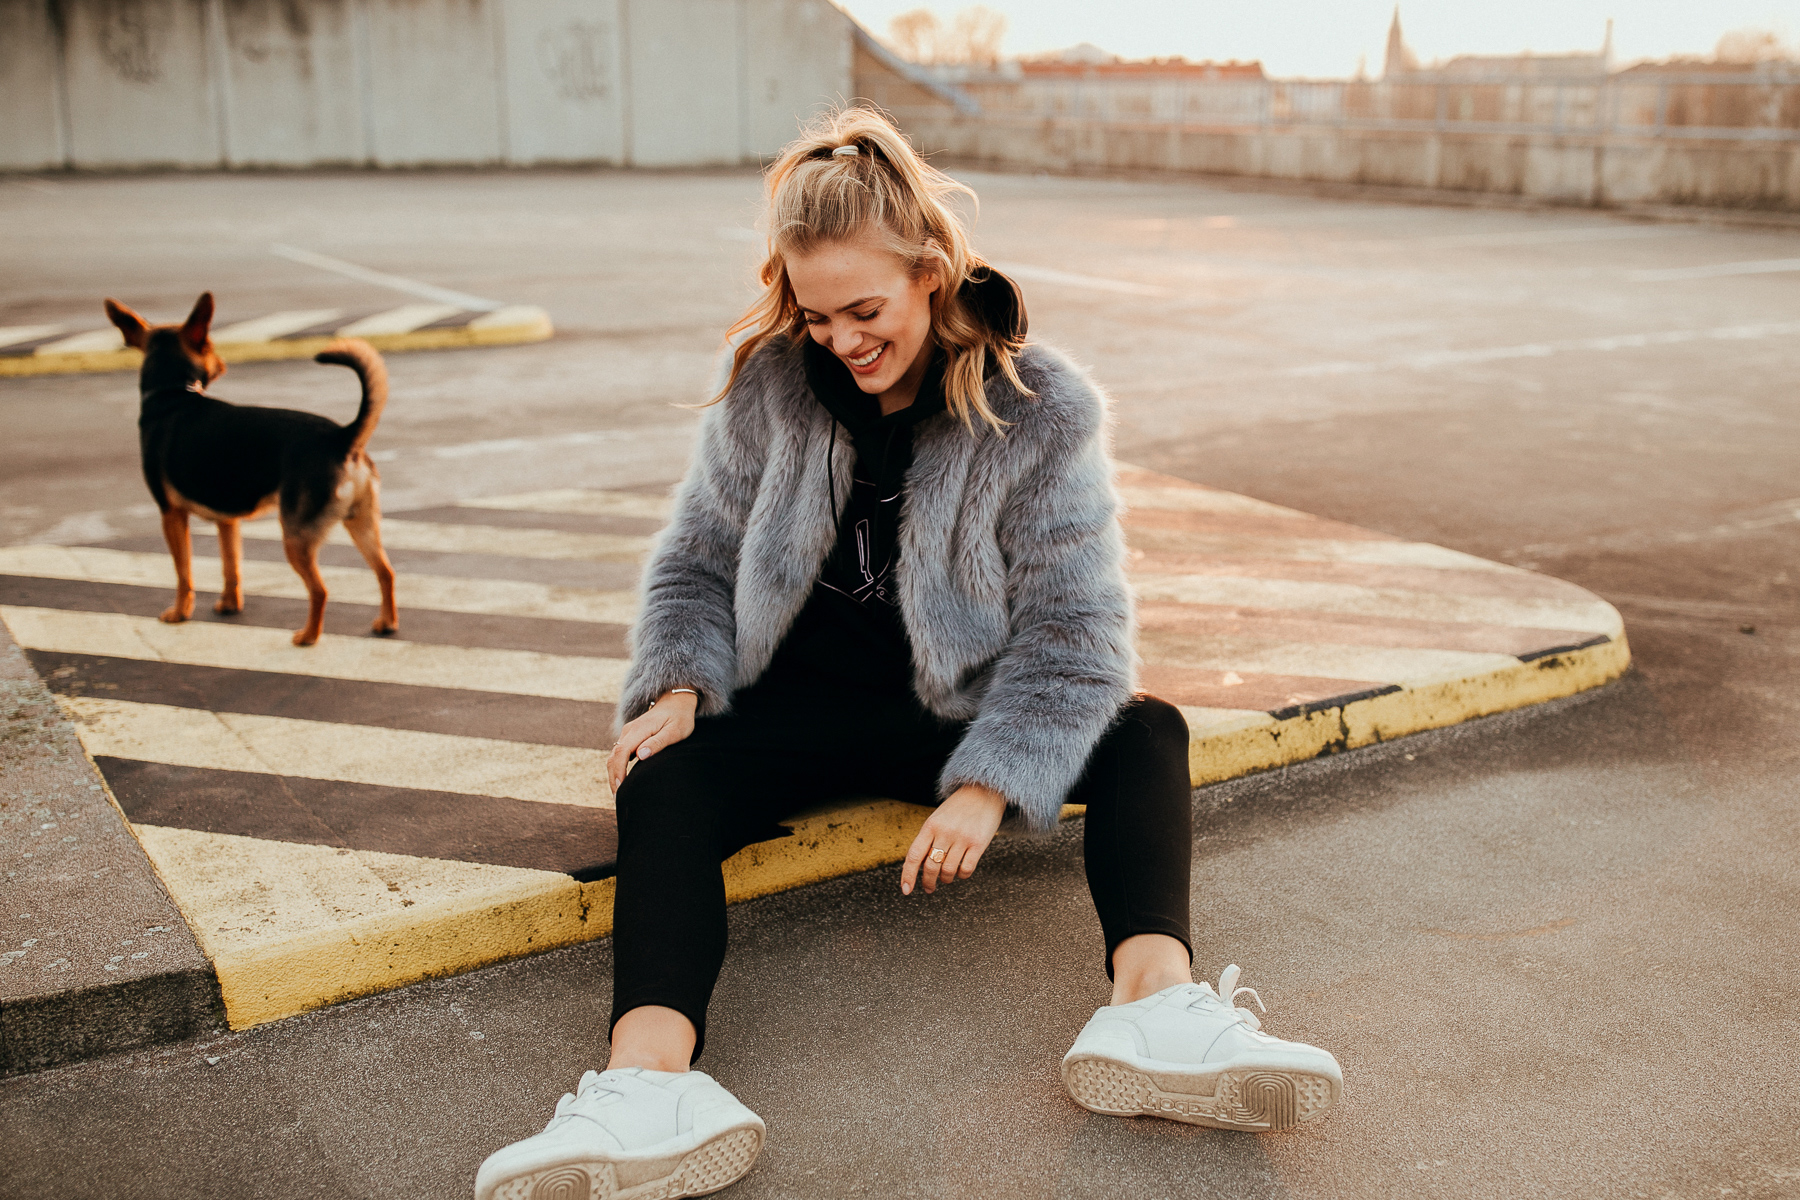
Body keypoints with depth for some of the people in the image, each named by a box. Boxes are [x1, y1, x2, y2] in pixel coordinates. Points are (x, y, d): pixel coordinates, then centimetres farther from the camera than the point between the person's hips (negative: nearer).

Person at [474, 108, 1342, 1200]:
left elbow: (1074, 626, -11)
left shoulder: (1040, 410, -8)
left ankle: (1159, 1000, -48)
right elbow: (700, 561, 7)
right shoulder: (770, 384, -2)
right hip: (791, 706, 0)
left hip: (953, 713, 0)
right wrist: (678, 688, -13)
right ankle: (649, 1078, -54)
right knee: (662, 786, -30)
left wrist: (988, 785, -23)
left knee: (1147, 735, -24)